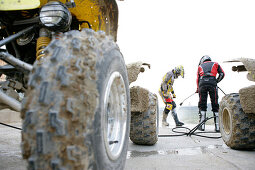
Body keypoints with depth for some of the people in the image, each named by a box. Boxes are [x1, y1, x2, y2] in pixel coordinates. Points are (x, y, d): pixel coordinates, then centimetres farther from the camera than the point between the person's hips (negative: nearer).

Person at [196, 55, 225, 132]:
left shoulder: (200, 66, 30)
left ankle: (202, 125, 2)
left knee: (202, 105, 7)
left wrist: (198, 89, 33)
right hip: (212, 83, -1)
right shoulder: (215, 64, 28)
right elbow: (222, 74, 15)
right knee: (215, 104, 5)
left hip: (202, 83, 1)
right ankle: (217, 126, 4)